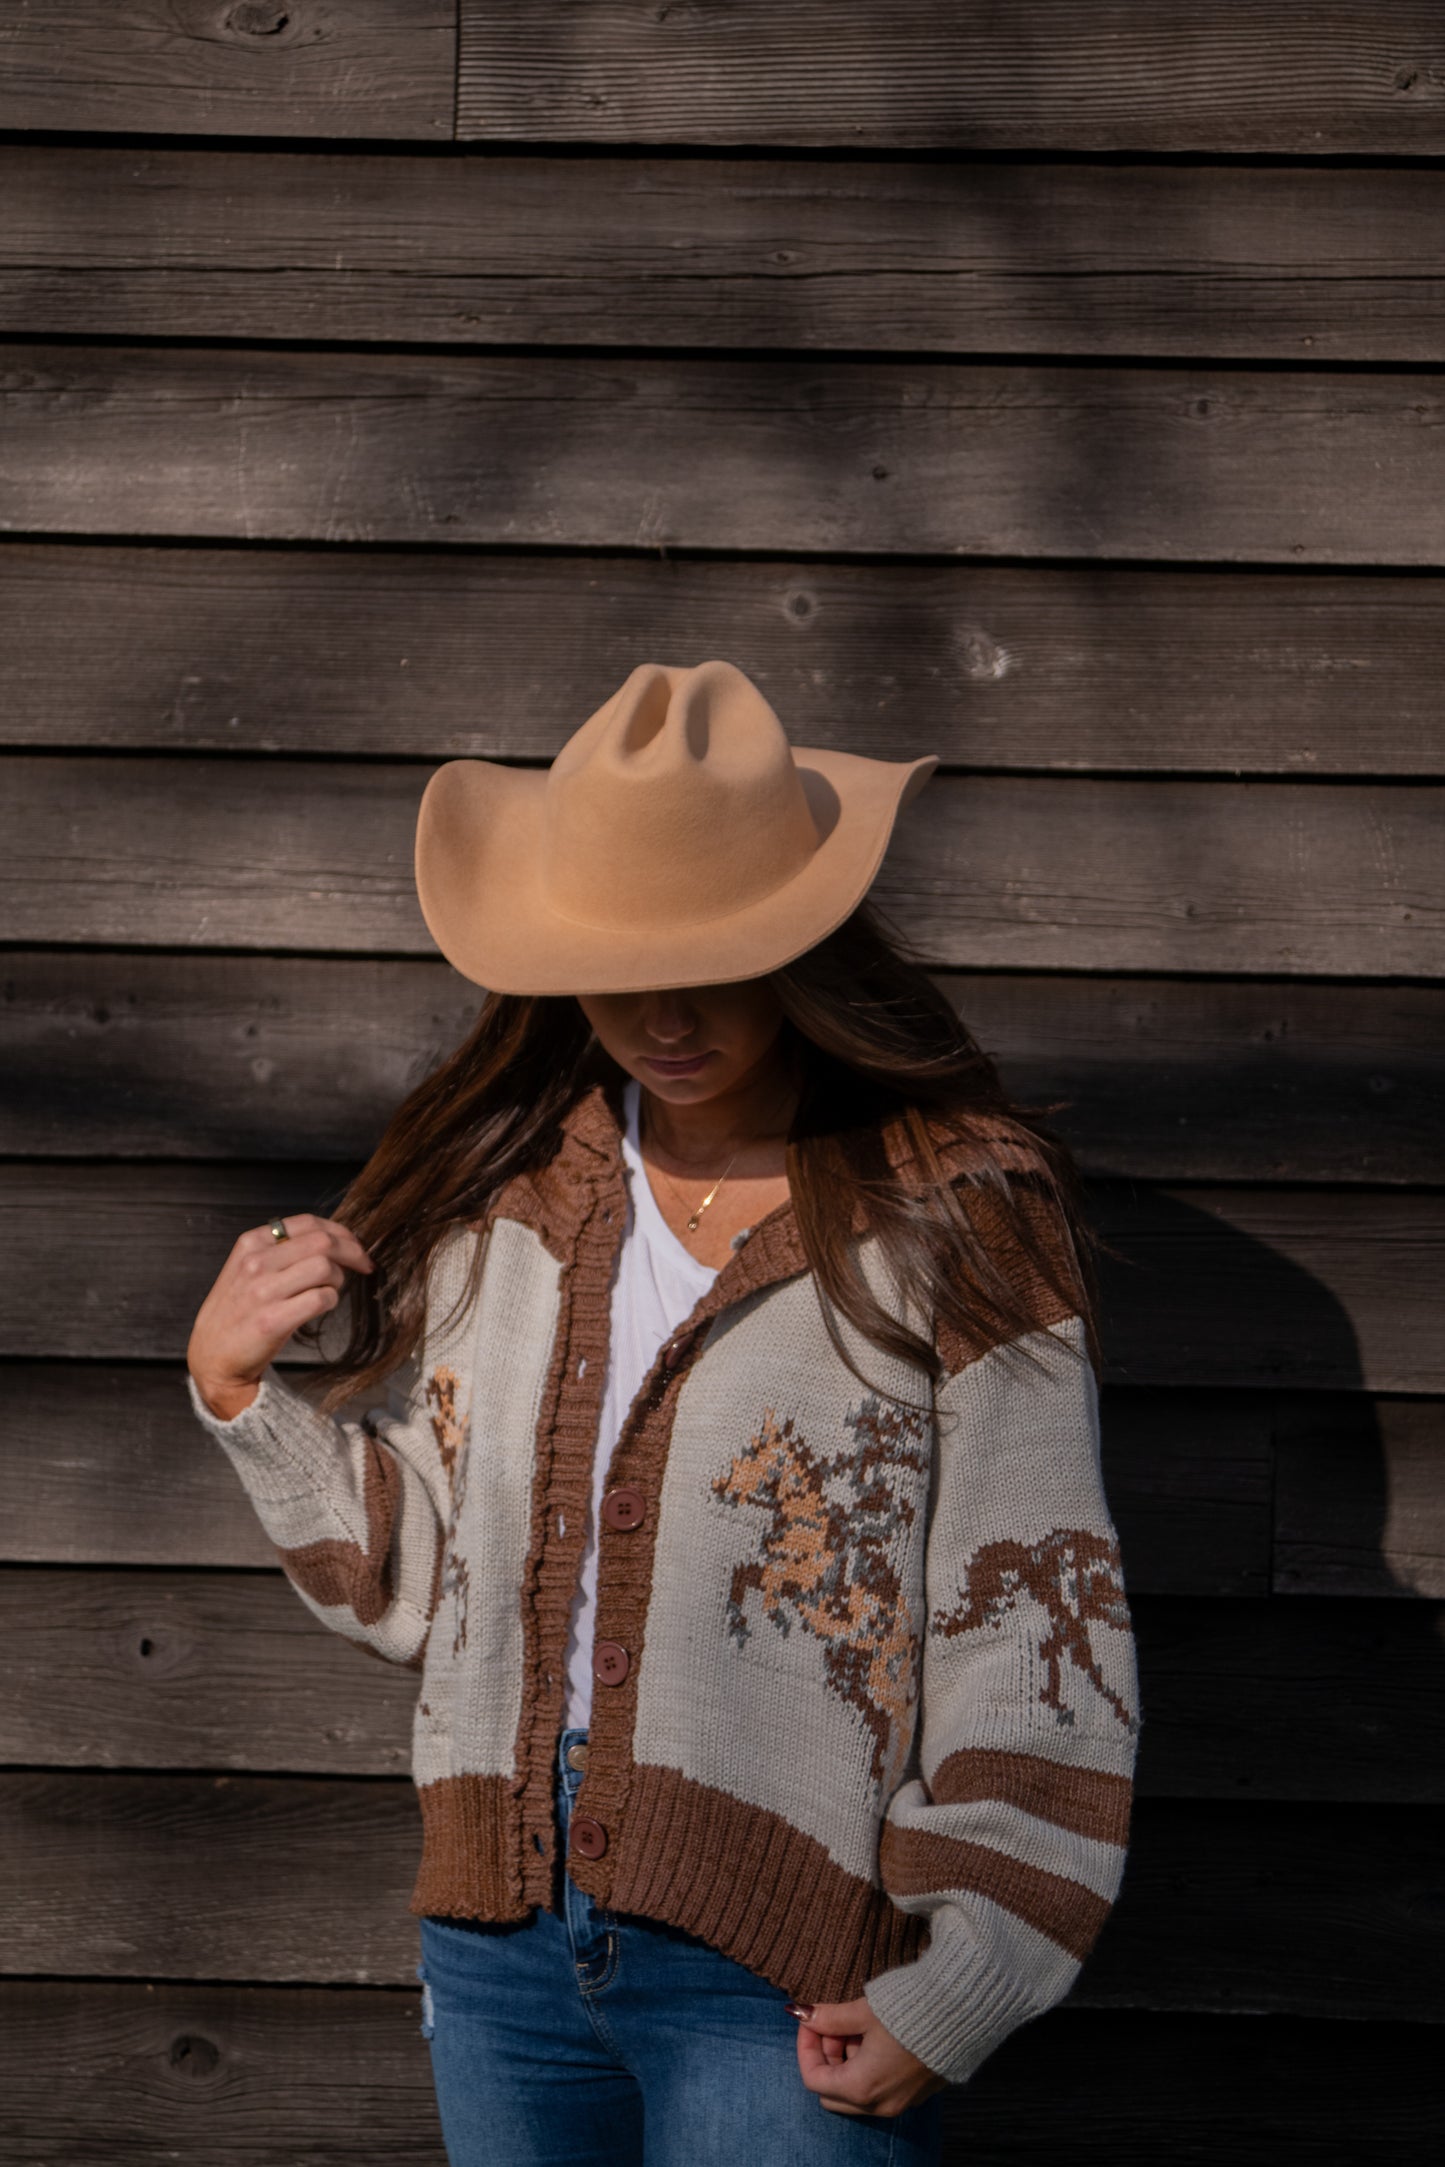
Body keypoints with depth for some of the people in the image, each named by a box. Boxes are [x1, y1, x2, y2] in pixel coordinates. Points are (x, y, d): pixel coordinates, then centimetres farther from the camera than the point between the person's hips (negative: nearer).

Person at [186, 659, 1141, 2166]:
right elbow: (415, 1581, 11)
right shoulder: (497, 1189, 6)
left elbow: (1039, 1639, -8)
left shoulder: (957, 1210, -8)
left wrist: (956, 1993, -12)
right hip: (502, 1941, 5)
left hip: (785, 1983, -4)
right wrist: (243, 1391, -1)